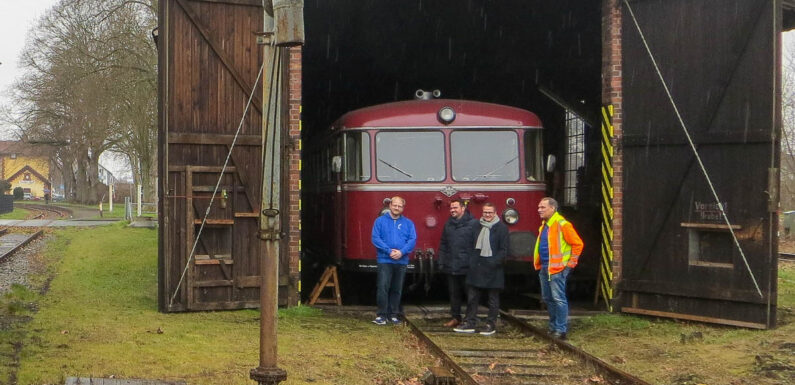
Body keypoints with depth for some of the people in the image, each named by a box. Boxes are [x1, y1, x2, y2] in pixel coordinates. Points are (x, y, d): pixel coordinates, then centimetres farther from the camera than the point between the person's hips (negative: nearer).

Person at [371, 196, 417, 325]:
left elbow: (412, 240, 0)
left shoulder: (408, 223, 9)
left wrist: (401, 252, -16)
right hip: (385, 260, -3)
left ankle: (394, 314, 17)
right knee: (383, 287, -11)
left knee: (397, 290, 8)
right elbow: (375, 238, -6)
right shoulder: (380, 221, 3)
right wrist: (389, 251, -16)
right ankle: (382, 315, -7)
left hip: (401, 261, 3)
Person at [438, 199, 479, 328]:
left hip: (467, 267, -5)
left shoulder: (473, 224, -5)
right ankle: (455, 317, 19)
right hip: (450, 267, 6)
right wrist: (441, 262, 11)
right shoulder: (448, 224, 14)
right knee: (454, 293, 11)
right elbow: (443, 245, 18)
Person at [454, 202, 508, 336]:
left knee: (493, 299, 4)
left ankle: (491, 325, 11)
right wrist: (472, 261, 8)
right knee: (472, 296, 7)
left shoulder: (501, 228, -4)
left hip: (492, 269, -5)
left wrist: (494, 262, -18)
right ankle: (470, 323, 14)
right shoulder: (478, 226, 12)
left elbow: (503, 250, -8)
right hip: (477, 267, 6)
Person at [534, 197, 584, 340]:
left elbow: (577, 243, -13)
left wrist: (571, 263, -11)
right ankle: (553, 327, 23)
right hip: (544, 268, 10)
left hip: (557, 269, -10)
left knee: (559, 299, -9)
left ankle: (561, 330, -7)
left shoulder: (562, 224, -13)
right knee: (547, 298, 14)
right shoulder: (544, 225, 15)